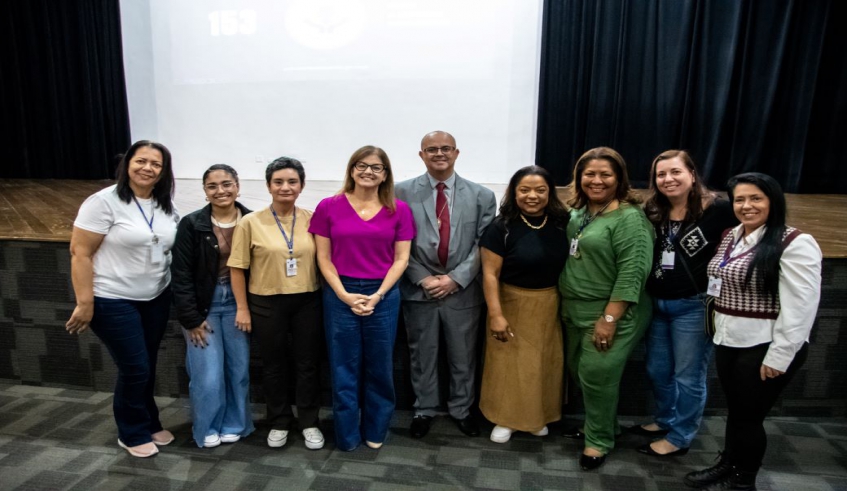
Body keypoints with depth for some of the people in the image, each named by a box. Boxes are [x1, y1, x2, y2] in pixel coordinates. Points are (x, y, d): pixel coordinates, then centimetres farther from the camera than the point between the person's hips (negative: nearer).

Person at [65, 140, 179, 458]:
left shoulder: (167, 206, 3)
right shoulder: (104, 201, -14)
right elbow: (80, 254, -14)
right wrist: (85, 303, -16)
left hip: (157, 298, 6)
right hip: (113, 301, -5)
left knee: (148, 366, 16)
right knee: (135, 369, 0)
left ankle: (149, 424, 35)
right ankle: (133, 435, 22)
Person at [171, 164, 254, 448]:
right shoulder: (192, 224, -8)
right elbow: (181, 274, -7)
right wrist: (190, 318, -9)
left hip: (237, 303, 2)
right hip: (204, 305, -1)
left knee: (239, 369, 8)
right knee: (208, 375, -1)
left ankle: (234, 425, 30)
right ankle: (208, 428, 24)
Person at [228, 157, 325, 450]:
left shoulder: (313, 220, -1)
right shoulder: (251, 222, -5)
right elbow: (237, 267, -2)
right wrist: (242, 308, -3)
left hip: (307, 301, 1)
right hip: (267, 303, -1)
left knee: (307, 363, 10)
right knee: (274, 365, 14)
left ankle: (309, 423, 28)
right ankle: (279, 422, 33)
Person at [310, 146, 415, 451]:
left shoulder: (398, 210, 1)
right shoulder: (329, 207, 0)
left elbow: (401, 259, 0)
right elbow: (324, 258, 0)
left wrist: (378, 295, -11)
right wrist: (344, 295, -11)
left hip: (384, 296, 1)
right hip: (340, 295, 0)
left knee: (379, 367, 11)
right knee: (344, 368, 9)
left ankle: (375, 431, 31)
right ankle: (347, 435, 27)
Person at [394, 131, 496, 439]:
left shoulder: (481, 196, 0)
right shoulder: (403, 192, -2)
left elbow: (483, 246, -3)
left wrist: (455, 278, -12)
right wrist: (422, 278, -11)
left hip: (463, 291, 1)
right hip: (418, 290, 0)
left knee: (463, 357, 14)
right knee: (422, 355, 14)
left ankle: (461, 410, 35)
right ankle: (424, 410, 34)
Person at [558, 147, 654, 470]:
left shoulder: (629, 218, -16)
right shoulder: (577, 211, 7)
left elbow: (632, 273, -21)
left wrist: (610, 318, -23)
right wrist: (566, 305, 13)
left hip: (610, 313, -7)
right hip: (574, 311, 8)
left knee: (597, 376, 2)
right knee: (579, 372, 17)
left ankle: (599, 440, 23)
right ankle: (593, 423, 38)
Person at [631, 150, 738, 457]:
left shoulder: (717, 209, -13)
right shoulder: (652, 212, 4)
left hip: (694, 306, -6)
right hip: (656, 304, 6)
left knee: (688, 376, 10)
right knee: (657, 370, 19)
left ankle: (680, 437, 27)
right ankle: (666, 420, 41)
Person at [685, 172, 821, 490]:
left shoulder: (795, 244, -15)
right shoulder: (730, 237, 8)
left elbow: (800, 307, -18)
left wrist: (778, 357, -19)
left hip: (764, 346, -6)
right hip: (728, 341, 6)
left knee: (749, 416, 8)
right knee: (734, 410, 20)